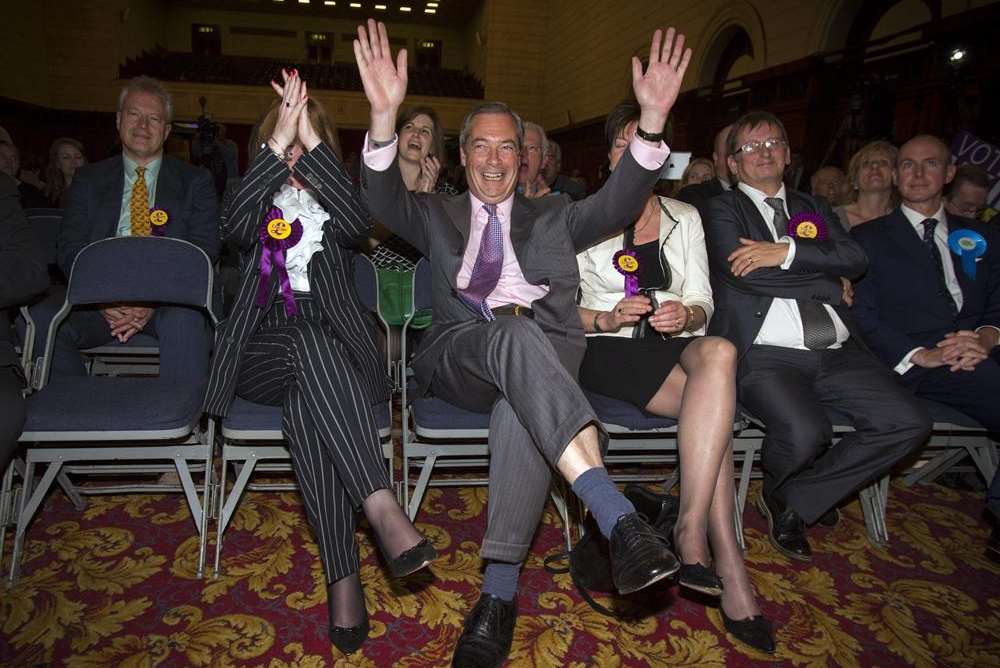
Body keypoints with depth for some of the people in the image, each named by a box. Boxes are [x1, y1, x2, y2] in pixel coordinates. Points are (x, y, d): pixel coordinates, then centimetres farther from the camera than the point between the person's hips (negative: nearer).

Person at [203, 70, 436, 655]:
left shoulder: (332, 202, 21)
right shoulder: (261, 203, 21)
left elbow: (358, 224, -6)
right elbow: (236, 225, -6)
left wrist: (311, 142, -9)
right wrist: (279, 142, -12)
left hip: (333, 347, 0)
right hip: (263, 348, 0)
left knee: (305, 397, -35)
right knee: (308, 340, -36)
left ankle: (344, 577, -43)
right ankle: (384, 511, -50)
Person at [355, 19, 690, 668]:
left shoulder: (552, 217, 26)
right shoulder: (438, 215, 25)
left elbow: (618, 203, 8)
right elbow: (384, 200, 3)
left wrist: (652, 118, -9)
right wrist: (385, 117, -16)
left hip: (543, 356, 1)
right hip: (460, 353, -1)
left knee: (522, 404, -36)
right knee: (515, 335, -36)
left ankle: (499, 592, -31)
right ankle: (620, 518, -47)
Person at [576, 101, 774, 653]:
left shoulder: (685, 219, 17)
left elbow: (703, 303, 10)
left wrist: (686, 315, -14)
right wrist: (608, 318, -17)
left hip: (676, 345, 3)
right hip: (609, 352, -3)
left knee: (718, 353, -34)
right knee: (716, 400, -30)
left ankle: (691, 533, -32)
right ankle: (728, 564, -26)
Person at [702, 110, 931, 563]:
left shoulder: (812, 208, 24)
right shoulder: (722, 210, 10)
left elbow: (854, 259, 6)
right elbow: (746, 274, -8)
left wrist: (786, 251, -9)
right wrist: (831, 284, 2)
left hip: (836, 355, 6)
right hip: (766, 355, -5)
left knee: (909, 424, -15)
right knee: (805, 434, -31)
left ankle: (795, 502, 3)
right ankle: (778, 488, 9)